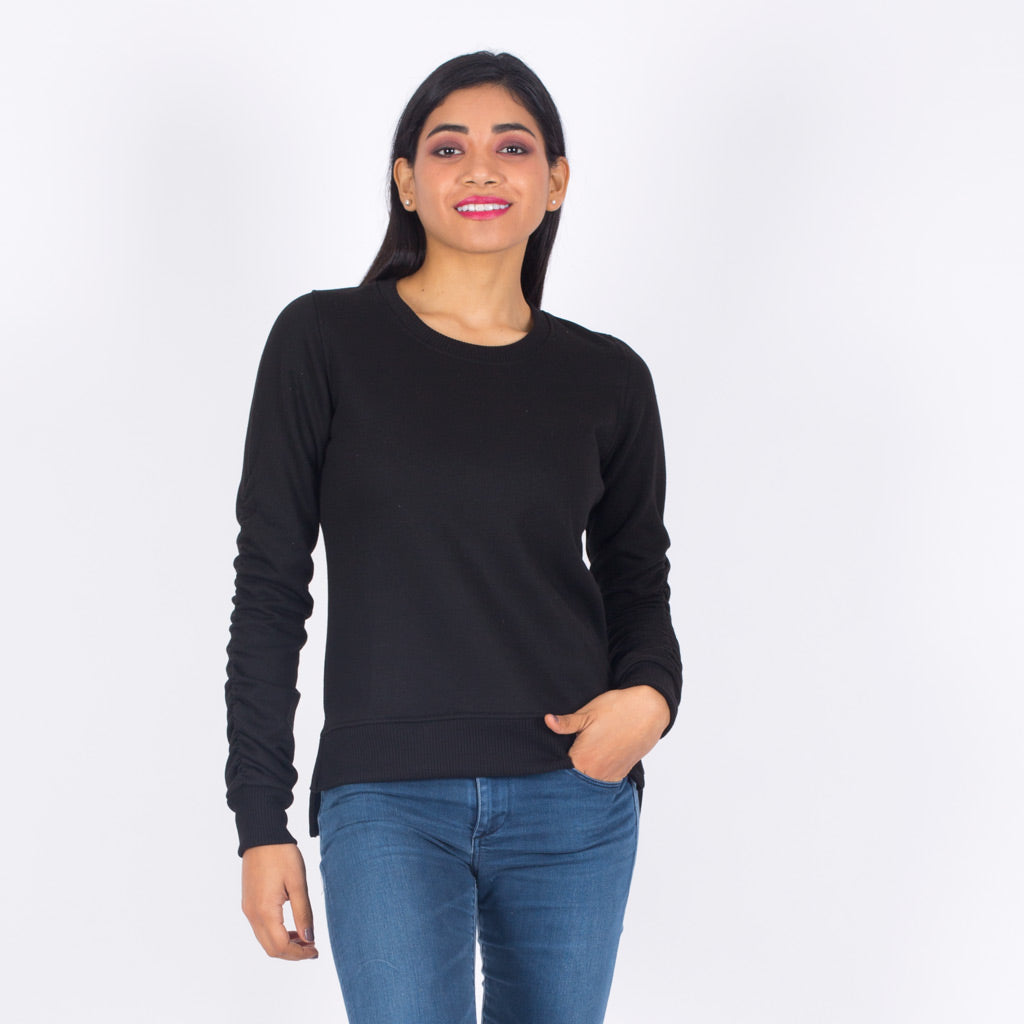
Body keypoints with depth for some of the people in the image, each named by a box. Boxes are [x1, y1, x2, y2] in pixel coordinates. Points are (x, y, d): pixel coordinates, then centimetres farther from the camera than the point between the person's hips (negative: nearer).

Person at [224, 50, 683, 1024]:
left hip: (573, 801, 3)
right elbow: (270, 587, 0)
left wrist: (650, 695, -8)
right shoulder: (323, 341, -1)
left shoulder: (607, 379, 6)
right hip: (389, 802, -2)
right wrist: (260, 820, -3)